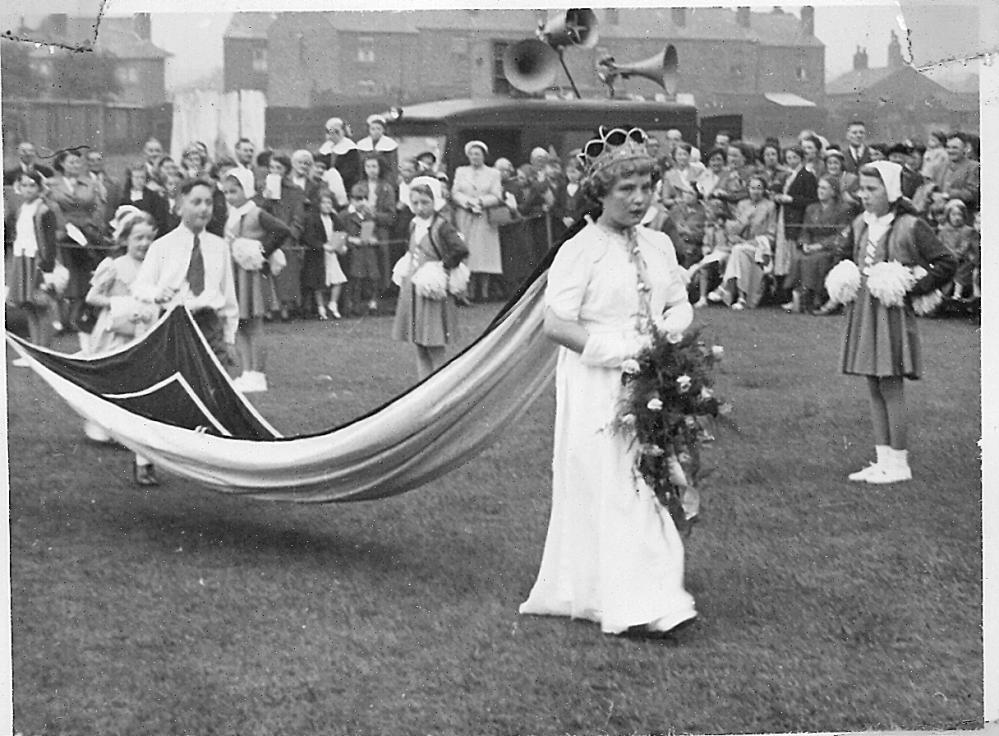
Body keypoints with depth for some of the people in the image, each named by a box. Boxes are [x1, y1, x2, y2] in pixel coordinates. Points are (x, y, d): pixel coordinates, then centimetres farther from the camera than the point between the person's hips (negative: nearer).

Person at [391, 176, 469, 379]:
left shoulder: (441, 227, -14)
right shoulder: (414, 225, 9)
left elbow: (461, 250, -25)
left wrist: (444, 266, -15)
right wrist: (406, 268, 13)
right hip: (412, 290, 8)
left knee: (435, 348, -4)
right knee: (420, 348, 11)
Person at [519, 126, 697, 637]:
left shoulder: (659, 246, 11)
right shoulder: (579, 251, -8)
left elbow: (679, 307, 20)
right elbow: (556, 324, -15)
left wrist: (669, 343, -2)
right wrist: (622, 351, -17)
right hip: (597, 387, -6)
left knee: (652, 481, 6)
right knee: (608, 487, -7)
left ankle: (653, 595, 15)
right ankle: (626, 605, -7)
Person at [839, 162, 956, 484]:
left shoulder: (910, 227, -11)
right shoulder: (860, 225, 9)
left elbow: (946, 264, -9)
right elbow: (847, 257, 29)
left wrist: (914, 287, -14)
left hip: (893, 314, -7)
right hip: (862, 314, 7)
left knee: (890, 387, -5)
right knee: (874, 389, 9)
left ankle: (899, 464, 3)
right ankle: (883, 460, 16)